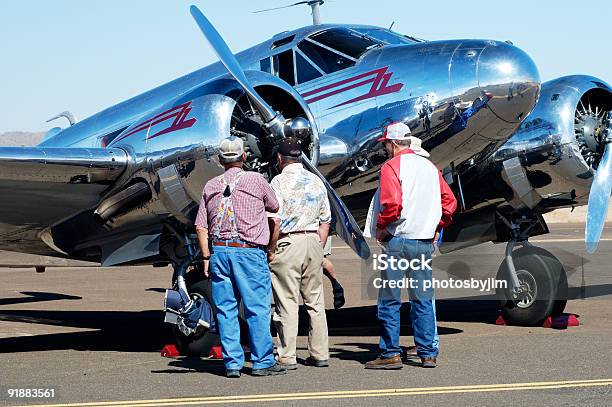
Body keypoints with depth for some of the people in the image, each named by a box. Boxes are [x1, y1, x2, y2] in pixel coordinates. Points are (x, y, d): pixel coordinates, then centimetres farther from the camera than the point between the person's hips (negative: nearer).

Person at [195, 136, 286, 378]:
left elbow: (201, 227, 7)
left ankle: (232, 363, 7)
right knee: (258, 309, 1)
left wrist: (206, 257, 10)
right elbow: (274, 207, 15)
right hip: (249, 250, -4)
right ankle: (263, 362, 3)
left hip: (219, 251, 4)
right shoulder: (255, 179, -1)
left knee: (226, 310, 6)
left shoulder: (211, 186, 10)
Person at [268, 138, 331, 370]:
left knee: (287, 303, -2)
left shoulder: (279, 181, -8)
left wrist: (271, 250, -6)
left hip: (287, 243, -5)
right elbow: (325, 222, 12)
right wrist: (319, 249, 16)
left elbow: (276, 221, -15)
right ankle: (320, 355, 13)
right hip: (313, 241, 5)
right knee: (315, 301, 11)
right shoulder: (316, 181, 10)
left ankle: (287, 357, 0)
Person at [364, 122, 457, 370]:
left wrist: (380, 227, -6)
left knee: (389, 300, 0)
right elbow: (450, 202, 14)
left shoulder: (392, 166, -7)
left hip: (398, 240, -6)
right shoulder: (430, 166, 13)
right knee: (423, 300, 11)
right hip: (426, 242, 6)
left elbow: (392, 203, -20)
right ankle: (428, 354, 12)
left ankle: (390, 354, 0)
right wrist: (436, 228, 20)